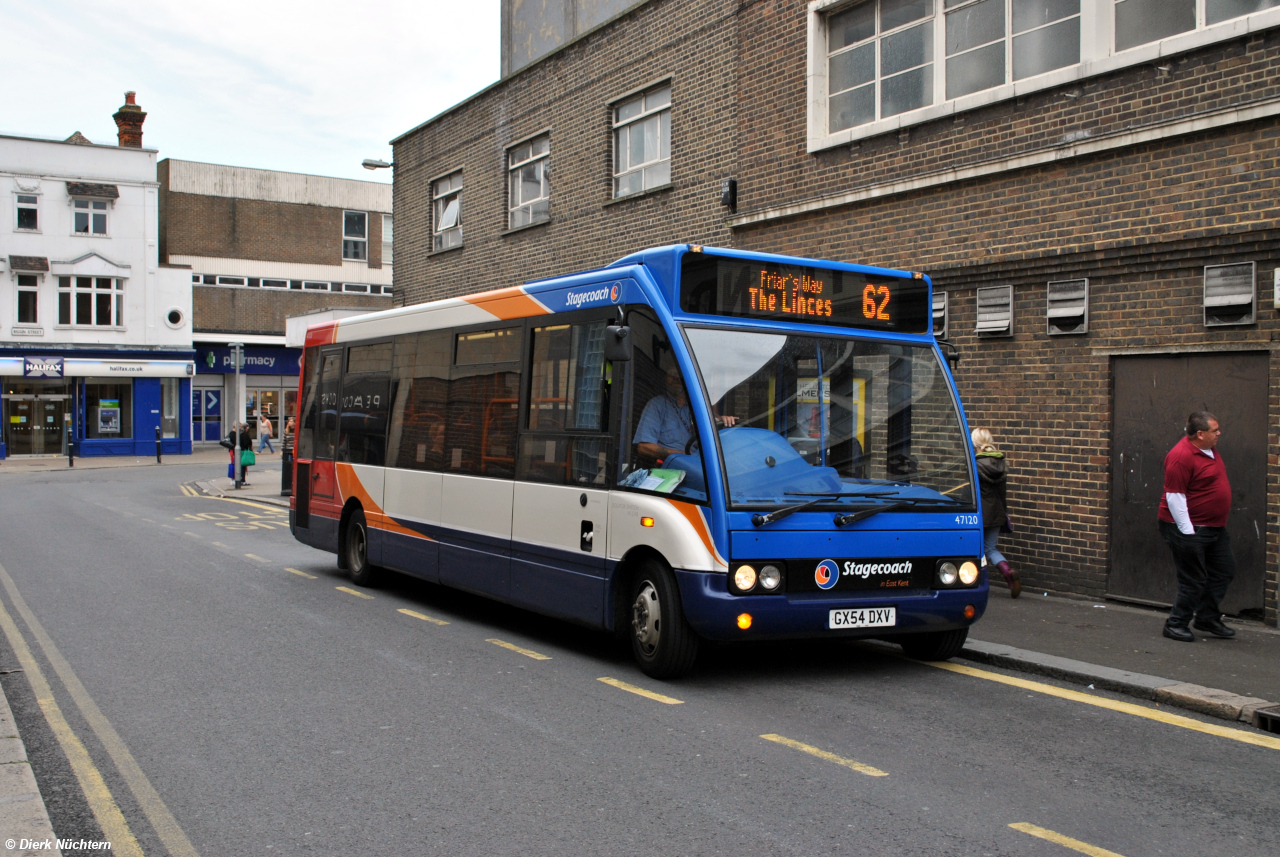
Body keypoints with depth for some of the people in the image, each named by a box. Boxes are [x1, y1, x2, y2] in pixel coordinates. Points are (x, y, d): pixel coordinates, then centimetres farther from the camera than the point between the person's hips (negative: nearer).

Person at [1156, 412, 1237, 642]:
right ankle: (1176, 624, 10)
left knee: (1224, 571, 14)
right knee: (1194, 580, -3)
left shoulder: (1209, 451, 9)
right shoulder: (1181, 456, -22)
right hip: (1190, 528, -10)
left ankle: (1207, 618, 26)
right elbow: (1174, 495, -23)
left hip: (1214, 527, 10)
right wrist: (1187, 531, -23)